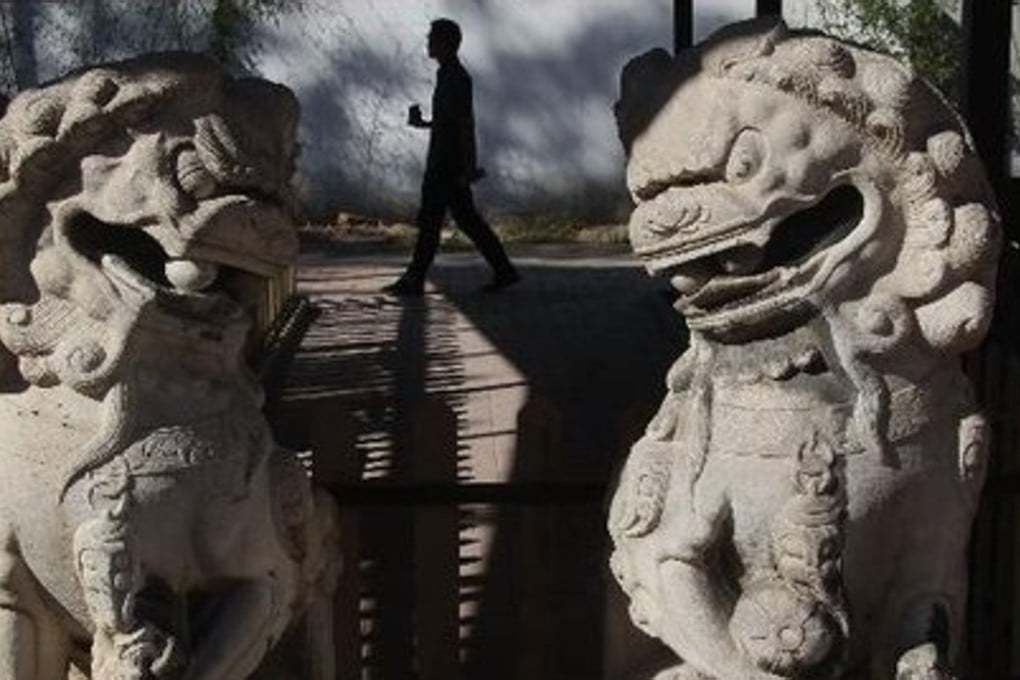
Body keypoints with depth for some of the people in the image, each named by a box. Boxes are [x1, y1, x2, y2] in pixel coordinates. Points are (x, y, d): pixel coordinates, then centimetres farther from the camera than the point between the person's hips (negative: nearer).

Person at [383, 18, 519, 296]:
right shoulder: (450, 76, 18)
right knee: (467, 219, 9)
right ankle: (504, 270, 9)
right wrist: (424, 123, 15)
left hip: (447, 166, -10)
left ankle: (414, 280, -1)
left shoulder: (456, 78, -13)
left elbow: (466, 124, -18)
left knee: (429, 221, -5)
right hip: (445, 164, 10)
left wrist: (468, 167, -21)